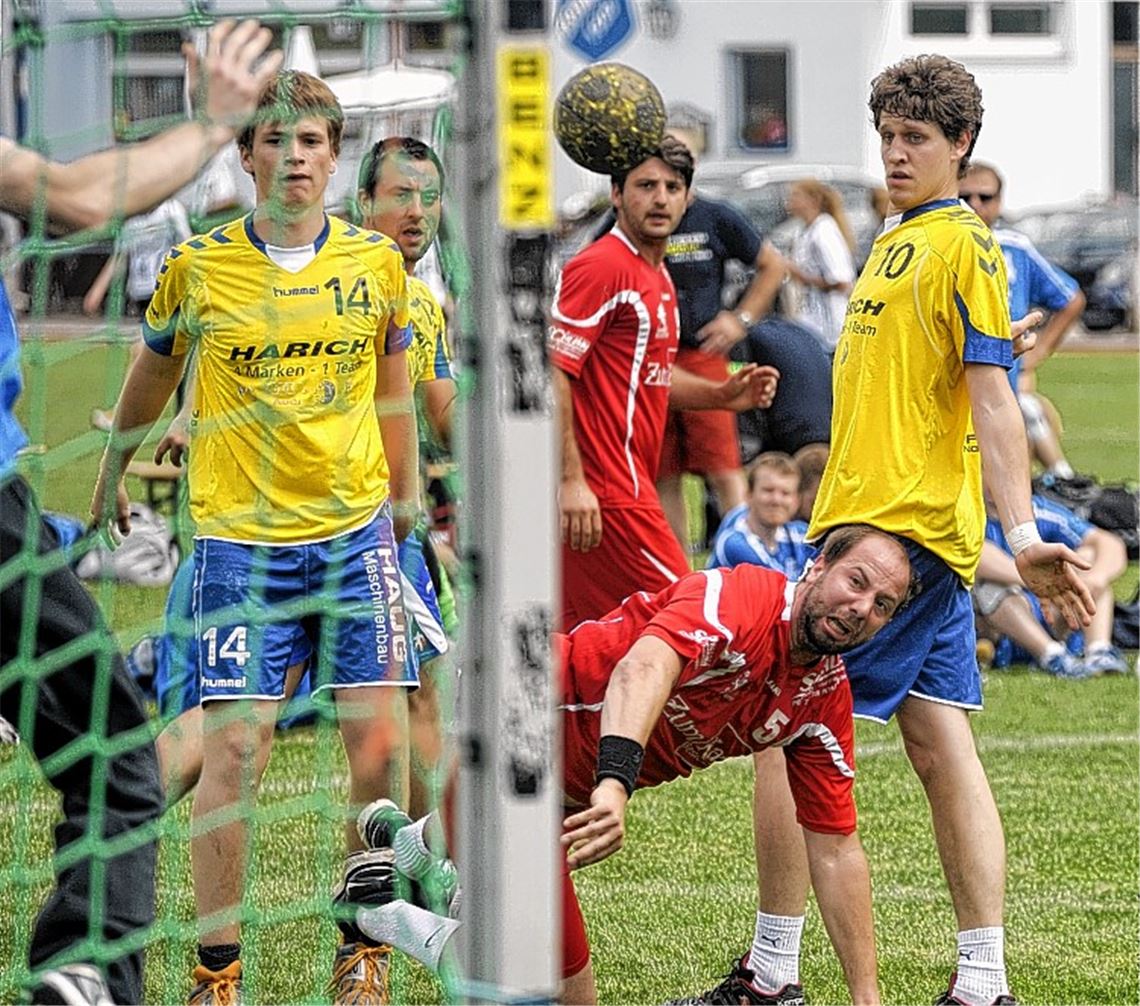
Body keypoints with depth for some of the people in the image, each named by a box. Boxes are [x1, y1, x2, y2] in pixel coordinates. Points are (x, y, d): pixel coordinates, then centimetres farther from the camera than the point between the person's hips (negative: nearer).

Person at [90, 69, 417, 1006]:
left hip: (355, 531, 2)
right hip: (239, 535, -2)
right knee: (233, 751, -9)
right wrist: (113, 474, 27)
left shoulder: (377, 262, 4)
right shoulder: (198, 266, -2)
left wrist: (406, 504, 20)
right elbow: (152, 375, 16)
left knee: (382, 749, -3)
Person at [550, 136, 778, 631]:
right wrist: (571, 479, -26)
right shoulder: (602, 267, -13)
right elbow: (551, 373, -20)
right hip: (606, 493, -10)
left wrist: (722, 394, 14)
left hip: (629, 485, 10)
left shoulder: (657, 275, 18)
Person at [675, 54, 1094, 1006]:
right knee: (941, 749, 5)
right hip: (866, 523, 9)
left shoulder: (963, 246, -9)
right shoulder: (892, 243, 19)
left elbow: (992, 397, -17)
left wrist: (1021, 533, -24)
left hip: (902, 531, -9)